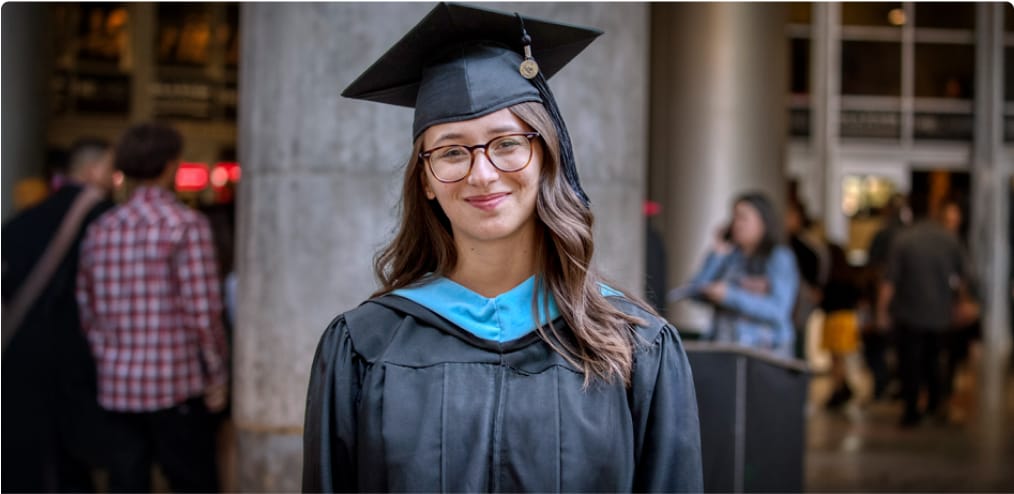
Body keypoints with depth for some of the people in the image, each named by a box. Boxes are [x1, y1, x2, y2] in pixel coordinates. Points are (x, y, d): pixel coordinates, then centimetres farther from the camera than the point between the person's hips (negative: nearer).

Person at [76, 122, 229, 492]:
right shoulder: (187, 225, -9)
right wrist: (217, 376, -3)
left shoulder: (101, 229, 8)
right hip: (177, 384, -5)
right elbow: (202, 311, -13)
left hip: (116, 388, 5)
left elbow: (86, 311, 11)